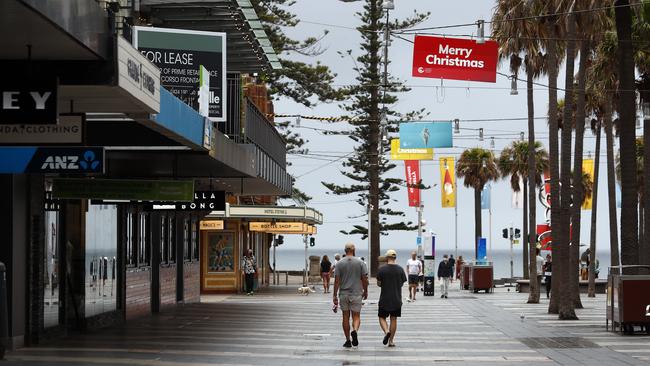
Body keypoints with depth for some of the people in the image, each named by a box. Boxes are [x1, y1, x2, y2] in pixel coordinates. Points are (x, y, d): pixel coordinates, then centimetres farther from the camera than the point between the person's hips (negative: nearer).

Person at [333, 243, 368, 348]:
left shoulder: (340, 263, -2)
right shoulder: (360, 262, -3)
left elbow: (337, 280, -5)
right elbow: (364, 279, -1)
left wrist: (335, 295, -2)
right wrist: (365, 291, 13)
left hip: (343, 294, 1)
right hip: (356, 294, -1)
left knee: (346, 317, 10)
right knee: (356, 316, 5)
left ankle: (348, 340, 11)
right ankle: (355, 331, -25)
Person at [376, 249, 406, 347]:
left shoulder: (382, 269, -9)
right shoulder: (400, 269, -2)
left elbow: (378, 283, -4)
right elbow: (402, 283, 4)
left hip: (384, 299, -2)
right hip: (397, 299, 2)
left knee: (382, 317, 10)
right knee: (394, 319, 9)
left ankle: (386, 331, -17)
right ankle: (391, 340, 10)